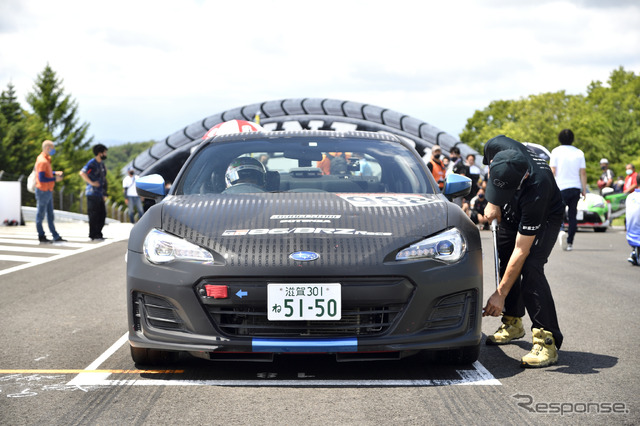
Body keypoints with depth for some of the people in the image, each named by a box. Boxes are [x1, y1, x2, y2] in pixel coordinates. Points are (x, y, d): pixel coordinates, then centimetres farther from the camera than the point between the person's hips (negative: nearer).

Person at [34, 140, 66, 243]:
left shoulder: (46, 159, 12)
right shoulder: (42, 161, -19)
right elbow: (41, 178, -24)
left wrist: (55, 173, 8)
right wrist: (55, 179, -16)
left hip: (48, 191, 10)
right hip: (43, 191, -10)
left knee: (50, 215, 12)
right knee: (40, 214, 1)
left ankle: (56, 236, 16)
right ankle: (41, 237, 9)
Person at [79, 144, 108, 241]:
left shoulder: (102, 164, 17)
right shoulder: (92, 163, -11)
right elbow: (82, 173, -24)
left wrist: (104, 194, 20)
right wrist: (92, 182, -21)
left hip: (99, 194, 9)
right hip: (93, 192, -9)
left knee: (102, 214, 10)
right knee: (93, 215, -5)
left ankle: (98, 234, 18)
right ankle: (93, 235, 0)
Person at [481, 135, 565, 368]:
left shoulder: (536, 190, -44)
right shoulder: (496, 148, -32)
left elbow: (521, 251, -38)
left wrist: (500, 294, -34)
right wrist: (492, 202, -5)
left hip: (545, 217, -7)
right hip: (512, 214, 7)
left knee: (530, 267, -25)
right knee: (505, 263, 8)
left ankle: (548, 341, -25)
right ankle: (513, 323, 27)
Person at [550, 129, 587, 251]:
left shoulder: (556, 152, -1)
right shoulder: (579, 153, 6)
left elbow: (552, 171, -5)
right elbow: (583, 172, 4)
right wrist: (584, 189, 9)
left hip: (561, 188, -3)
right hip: (576, 187, 3)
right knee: (572, 216, 9)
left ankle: (561, 232, -25)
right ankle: (570, 243, 8)